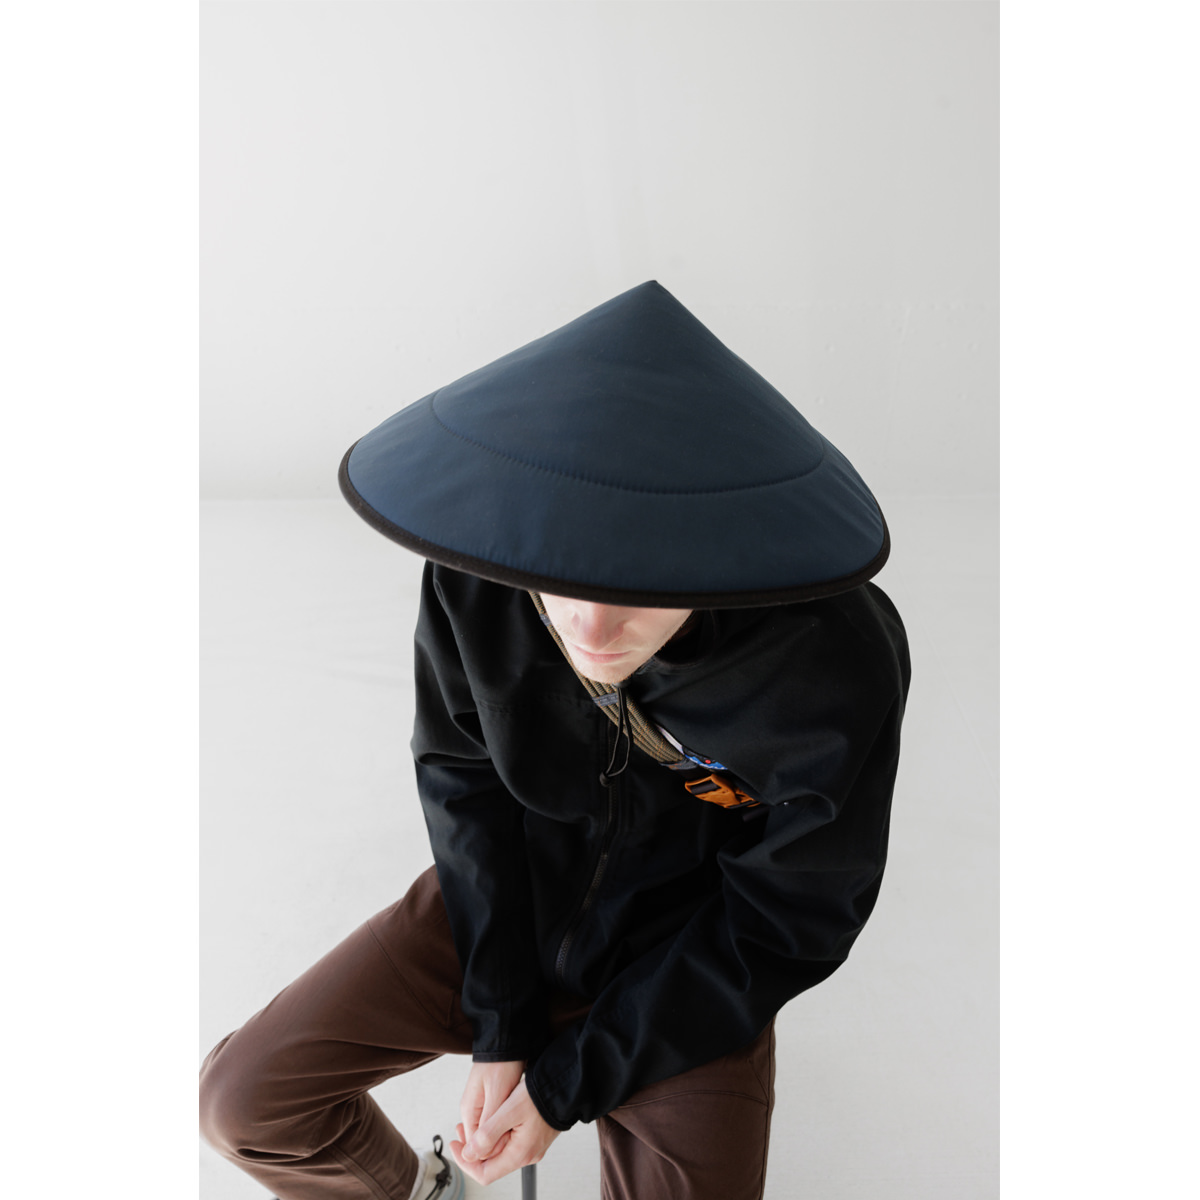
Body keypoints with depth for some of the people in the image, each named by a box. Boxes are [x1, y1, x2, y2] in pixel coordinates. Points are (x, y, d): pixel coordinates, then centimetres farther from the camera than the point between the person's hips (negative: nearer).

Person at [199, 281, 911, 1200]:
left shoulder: (838, 675, -32)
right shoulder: (473, 578, -24)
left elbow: (784, 923, -18)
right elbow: (462, 776, -7)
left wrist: (567, 1084, -14)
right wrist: (504, 1027, -8)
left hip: (690, 969, -1)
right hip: (505, 904, 3)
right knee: (246, 1098, -1)